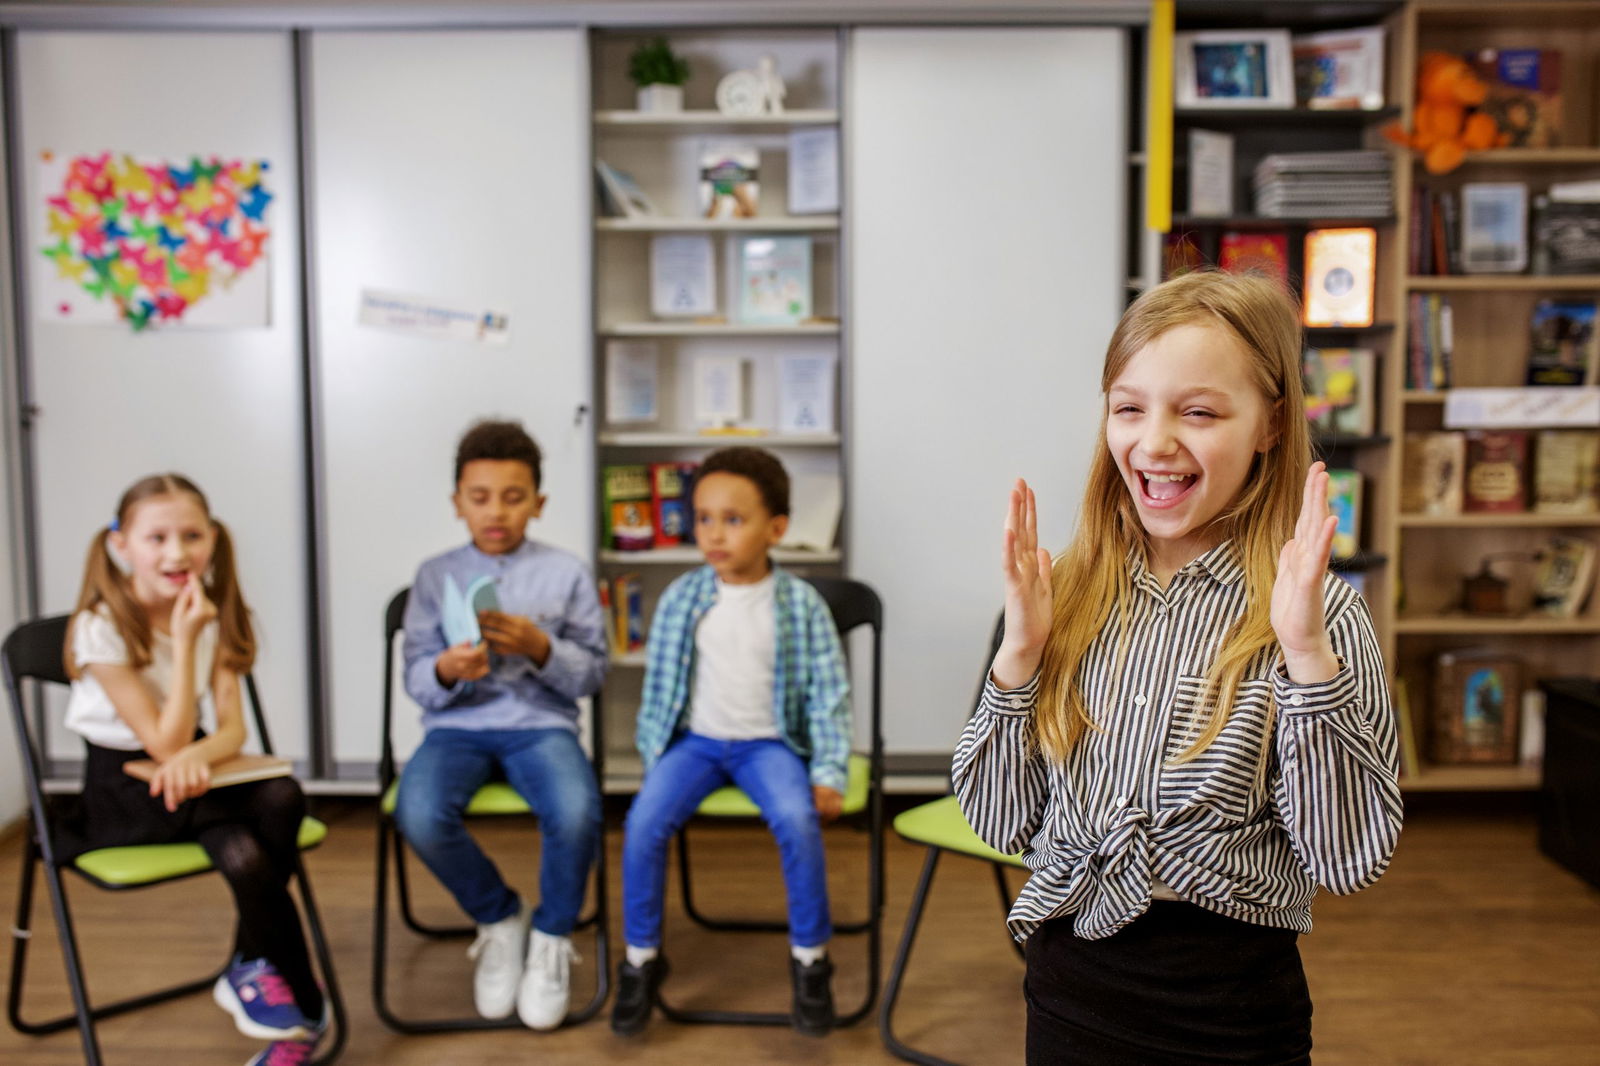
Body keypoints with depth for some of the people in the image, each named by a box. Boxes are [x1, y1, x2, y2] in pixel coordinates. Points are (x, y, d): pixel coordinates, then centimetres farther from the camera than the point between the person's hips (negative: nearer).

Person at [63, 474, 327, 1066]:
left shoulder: (212, 614, -2)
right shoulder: (101, 628, -18)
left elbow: (232, 729, -7)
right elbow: (165, 743, -22)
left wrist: (197, 755, -31)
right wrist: (184, 640, -27)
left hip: (187, 768, 4)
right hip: (123, 786, -4)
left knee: (282, 797, -29)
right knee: (243, 851, -31)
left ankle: (249, 970, -9)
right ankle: (305, 1011, -12)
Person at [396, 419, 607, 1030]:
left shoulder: (566, 573, 6)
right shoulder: (435, 576, 9)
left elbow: (592, 674, 4)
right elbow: (416, 680, 7)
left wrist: (541, 648, -16)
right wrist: (446, 671, -17)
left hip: (541, 721, -1)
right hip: (457, 725, 2)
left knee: (577, 813, -33)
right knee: (418, 815, -31)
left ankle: (551, 936, 1)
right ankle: (498, 919, 2)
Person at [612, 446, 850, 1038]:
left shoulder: (801, 603, -5)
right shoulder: (681, 598, 0)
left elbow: (828, 694, -3)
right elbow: (659, 683, 7)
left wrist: (828, 773, -10)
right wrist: (653, 757, 2)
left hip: (769, 741, -2)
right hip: (696, 739, 2)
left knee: (797, 819, -29)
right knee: (644, 821, -22)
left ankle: (810, 956, -5)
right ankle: (641, 957, 1)